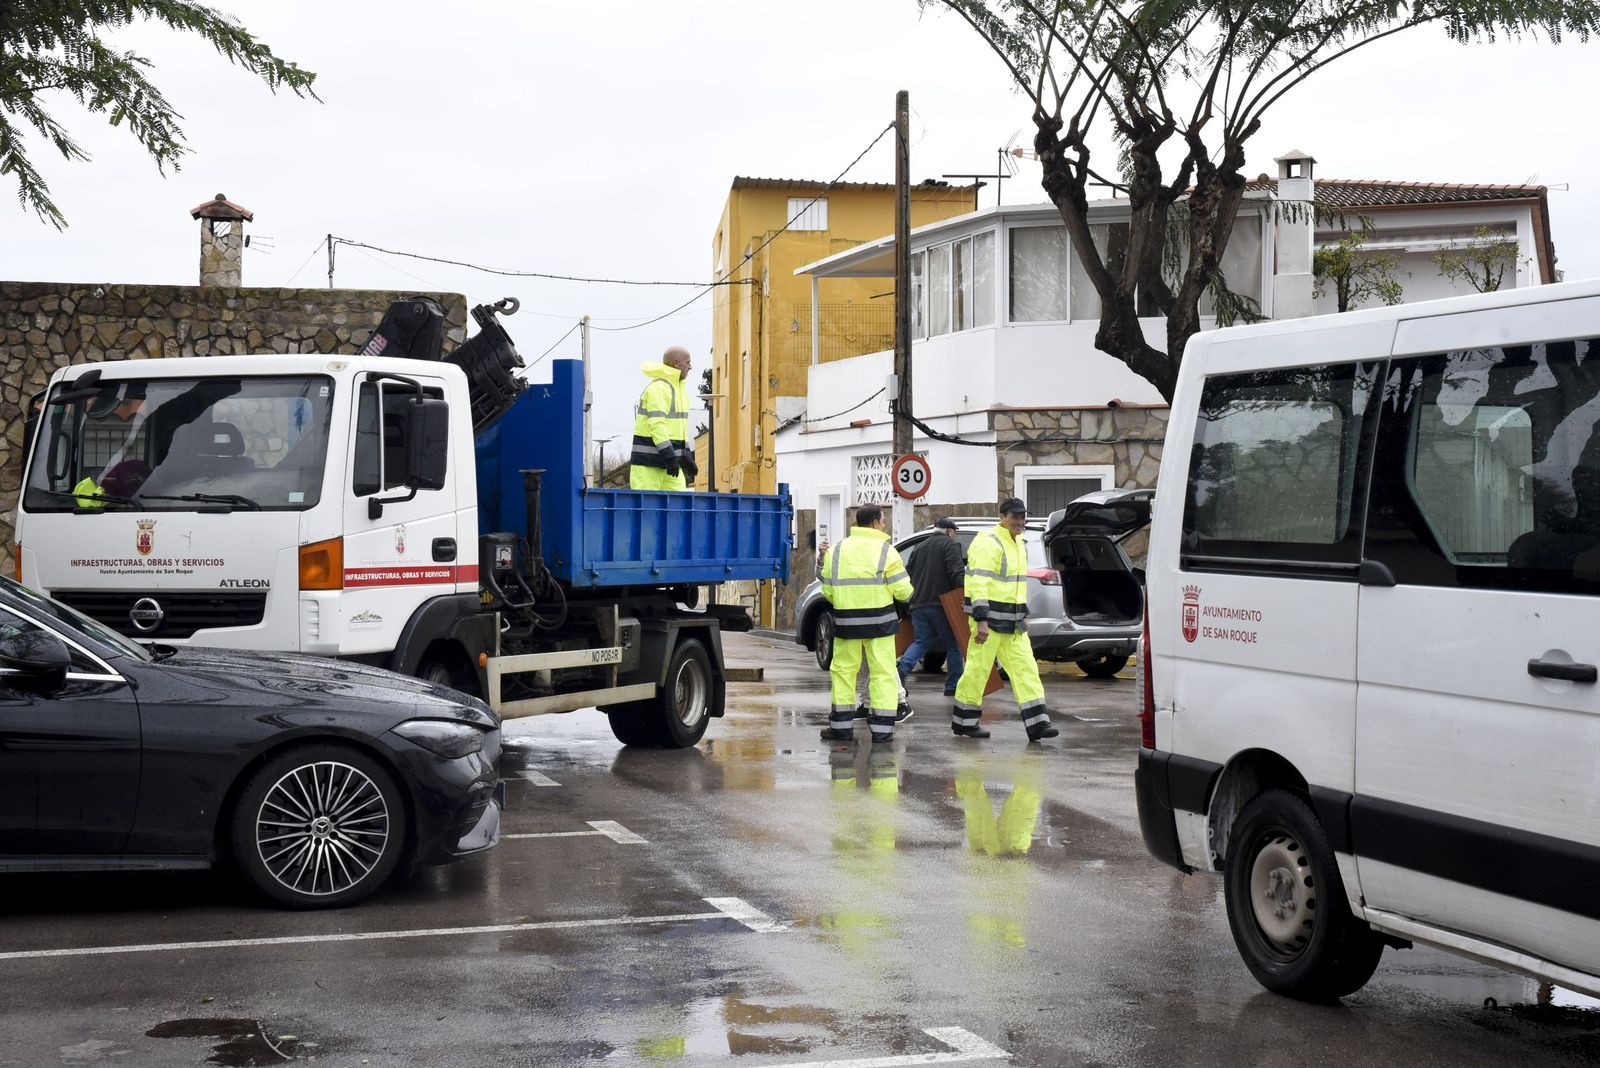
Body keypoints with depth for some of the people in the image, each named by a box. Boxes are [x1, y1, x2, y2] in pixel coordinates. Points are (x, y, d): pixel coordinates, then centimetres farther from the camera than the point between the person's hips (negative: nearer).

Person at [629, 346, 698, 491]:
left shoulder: (678, 387, 18)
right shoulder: (658, 387, -14)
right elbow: (656, 424, -23)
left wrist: (686, 456, 18)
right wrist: (669, 456, -27)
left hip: (669, 462, 9)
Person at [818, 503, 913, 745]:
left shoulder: (836, 550, 6)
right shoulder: (885, 550, -5)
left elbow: (827, 590, 7)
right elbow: (902, 590, -7)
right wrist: (907, 597, 16)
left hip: (846, 621, 3)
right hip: (879, 620, -3)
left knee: (843, 669, 11)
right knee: (882, 671, 4)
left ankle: (841, 725, 11)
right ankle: (881, 728, 1)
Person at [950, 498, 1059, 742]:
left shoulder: (1017, 543, 16)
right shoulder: (988, 543, -14)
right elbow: (978, 583, -20)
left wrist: (1023, 614, 23)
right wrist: (981, 620, -26)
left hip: (1012, 621, 9)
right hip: (990, 618, -9)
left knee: (1025, 668, 1)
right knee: (978, 669, -1)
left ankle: (1037, 723, -1)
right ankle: (963, 723, 11)